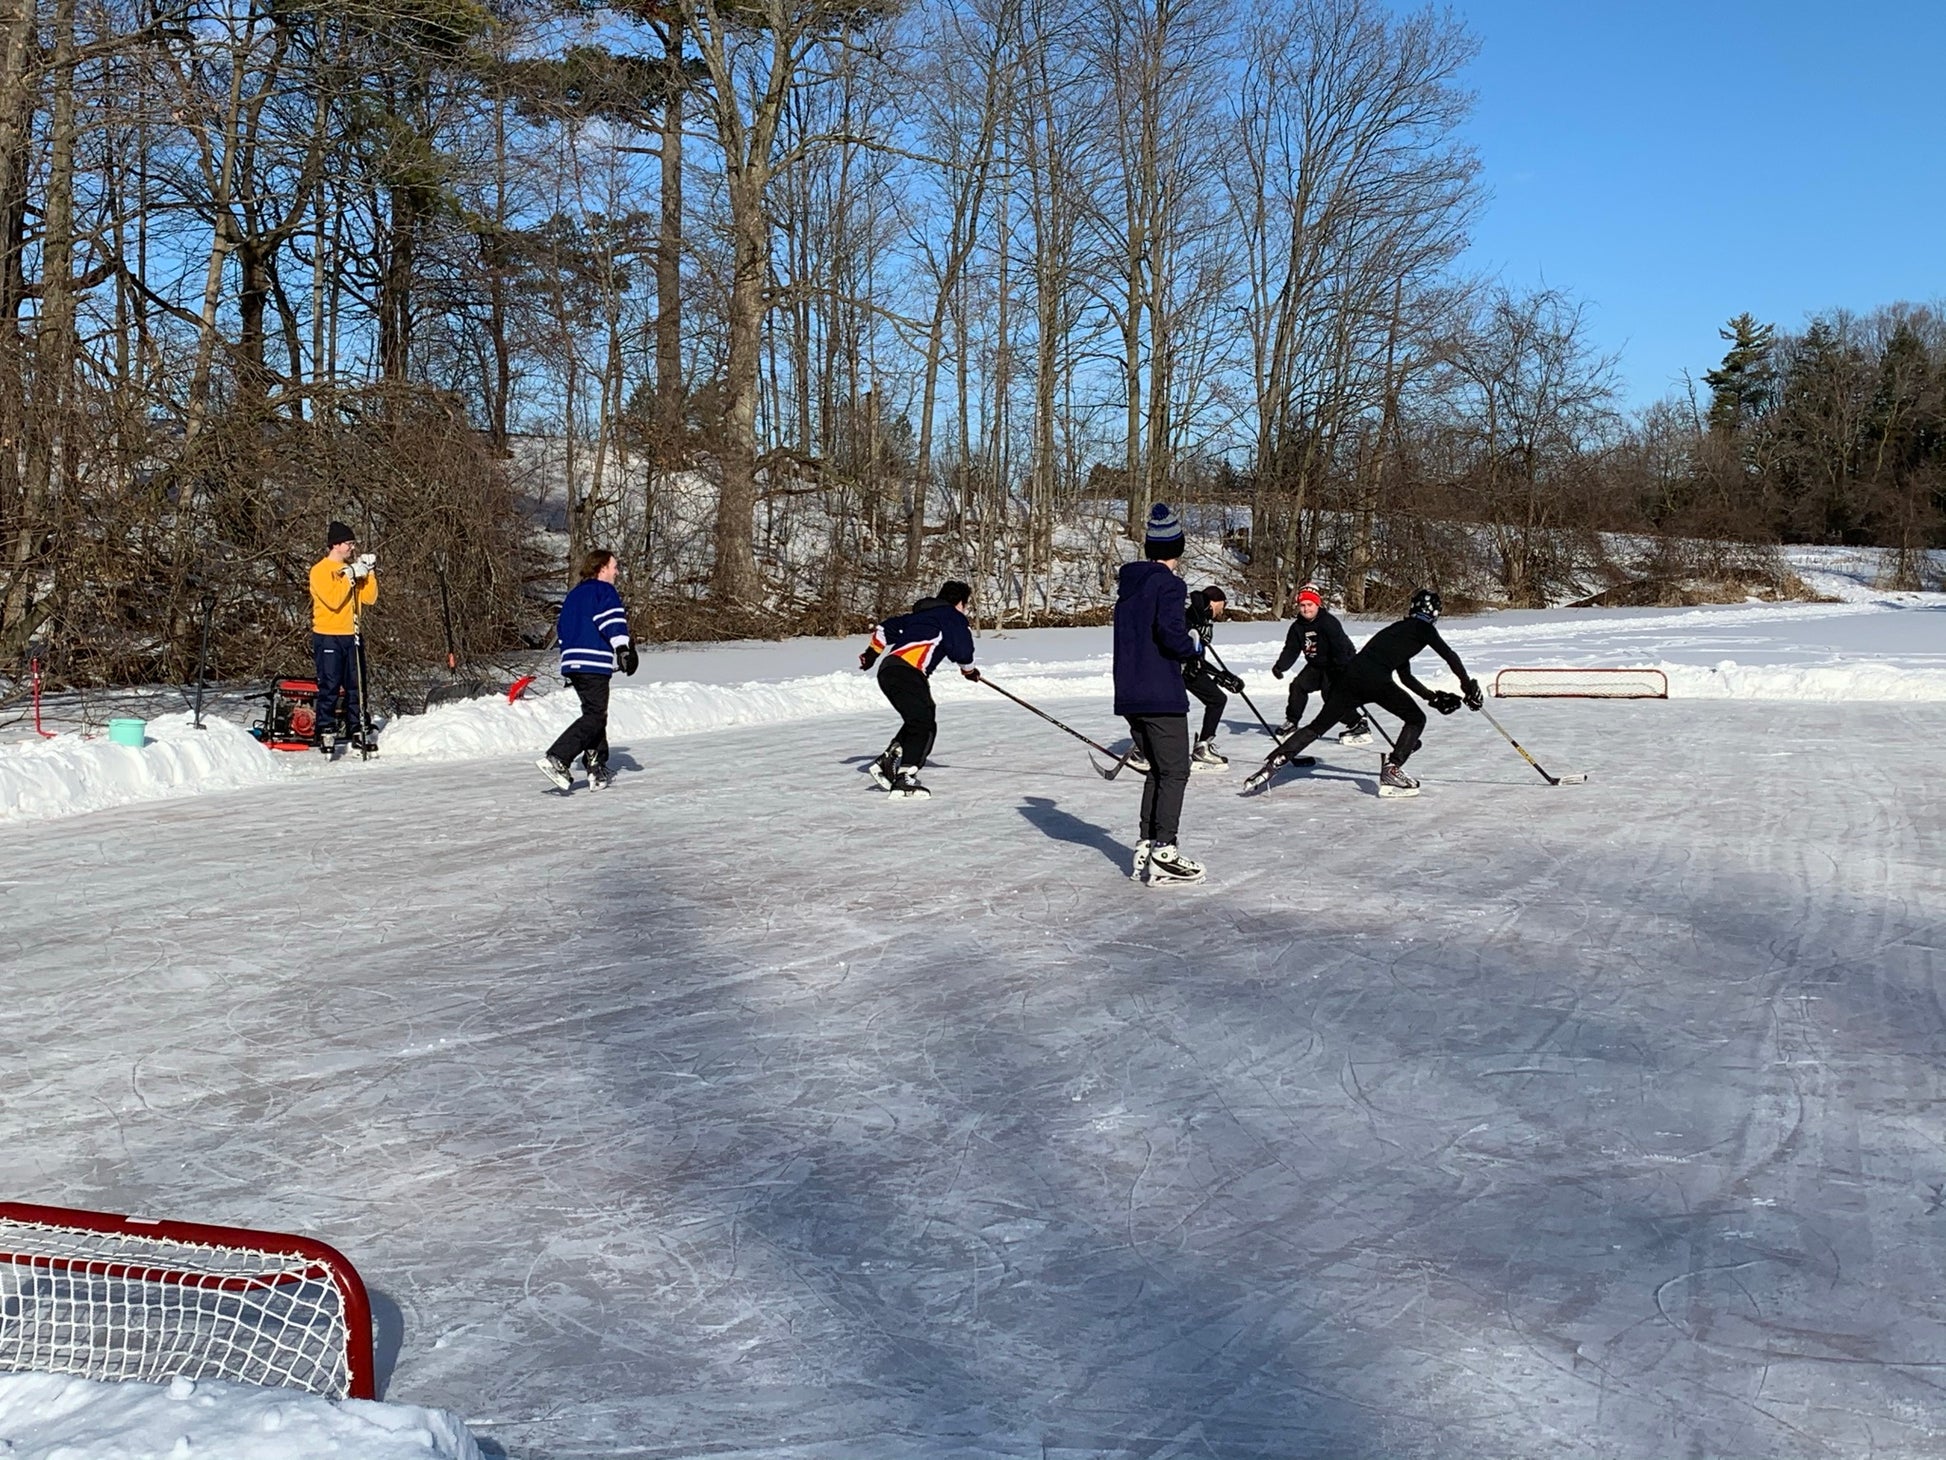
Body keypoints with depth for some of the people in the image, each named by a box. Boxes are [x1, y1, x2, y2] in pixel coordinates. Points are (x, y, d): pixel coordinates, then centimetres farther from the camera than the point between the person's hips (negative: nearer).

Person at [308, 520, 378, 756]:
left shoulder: (353, 569, 13)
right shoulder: (320, 570, -6)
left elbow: (369, 599, 9)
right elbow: (333, 600, -20)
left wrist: (370, 573, -2)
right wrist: (349, 576, -16)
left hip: (350, 636, 6)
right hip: (327, 637, -6)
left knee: (357, 687, 7)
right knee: (330, 688, -5)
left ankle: (357, 732, 14)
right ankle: (326, 734, 0)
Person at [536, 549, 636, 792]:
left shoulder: (573, 594, 23)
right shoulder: (604, 590, -2)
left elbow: (561, 628, 26)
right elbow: (613, 621, -17)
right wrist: (624, 649, -24)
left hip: (572, 662, 9)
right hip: (594, 664, -9)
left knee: (595, 714, 15)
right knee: (595, 716, -10)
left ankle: (598, 771, 14)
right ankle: (556, 759, -22)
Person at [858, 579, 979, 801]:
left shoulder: (919, 614, 30)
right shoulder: (952, 616, 6)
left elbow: (887, 628, 32)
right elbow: (961, 650, -3)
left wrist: (871, 653, 41)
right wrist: (969, 670, 17)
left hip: (888, 670, 9)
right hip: (907, 673, -9)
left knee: (919, 721, 19)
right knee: (924, 726, -11)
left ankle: (887, 763, 14)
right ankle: (903, 780, -21)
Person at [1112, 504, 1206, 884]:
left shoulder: (1128, 582, 12)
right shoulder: (1169, 584, -12)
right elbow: (1171, 632, -23)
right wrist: (1194, 650, -3)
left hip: (1129, 694, 8)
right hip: (1161, 695, -8)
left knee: (1158, 769, 17)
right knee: (1175, 772, -2)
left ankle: (1146, 848, 18)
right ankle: (1164, 853, -7)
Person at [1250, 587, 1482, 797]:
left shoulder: (1400, 628, 33)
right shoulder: (1423, 628, 10)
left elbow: (1406, 677, 36)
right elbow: (1450, 657, 0)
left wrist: (1434, 697, 35)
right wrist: (1469, 688, 7)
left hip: (1350, 675, 7)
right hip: (1376, 680, -7)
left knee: (1318, 726, 12)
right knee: (1416, 719, 12)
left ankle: (1273, 763, 0)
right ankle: (1391, 769, -3)